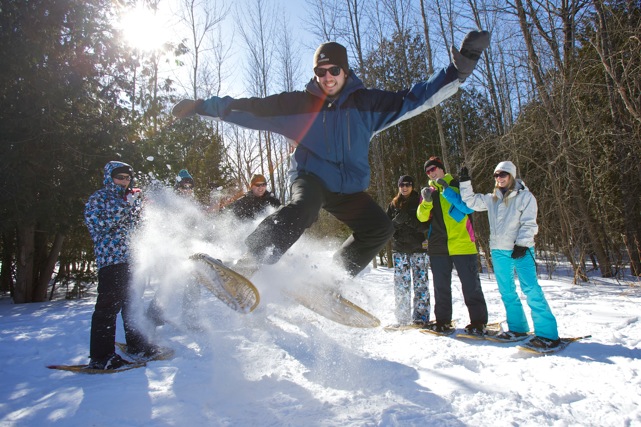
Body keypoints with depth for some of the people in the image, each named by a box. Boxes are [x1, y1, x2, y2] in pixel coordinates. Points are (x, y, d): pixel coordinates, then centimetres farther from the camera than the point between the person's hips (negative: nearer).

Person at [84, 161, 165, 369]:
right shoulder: (98, 198, 2)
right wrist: (124, 205, -18)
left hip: (134, 258, 7)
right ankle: (100, 356, -3)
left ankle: (136, 344, 25)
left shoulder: (132, 199, 20)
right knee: (109, 305, -10)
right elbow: (99, 225, -14)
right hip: (111, 258, -7)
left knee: (133, 302, 14)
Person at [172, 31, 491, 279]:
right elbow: (252, 108, -2)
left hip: (348, 187, 4)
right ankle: (249, 263, -36)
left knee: (380, 229, -11)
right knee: (303, 207, -36)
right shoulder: (300, 104, -2)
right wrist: (202, 106, -6)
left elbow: (417, 97, 1)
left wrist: (460, 68, -7)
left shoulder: (367, 103, 1)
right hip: (310, 177, -4)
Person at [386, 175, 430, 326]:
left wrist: (411, 221, -18)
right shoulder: (393, 205, 13)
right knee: (401, 284, 0)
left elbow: (426, 226, -2)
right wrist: (396, 222, -13)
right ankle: (403, 318, 7)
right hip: (399, 249, 2)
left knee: (421, 283, -4)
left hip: (418, 248, -2)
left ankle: (421, 318, 2)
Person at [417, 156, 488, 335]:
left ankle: (478, 321, 10)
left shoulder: (457, 185, 4)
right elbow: (422, 217, 6)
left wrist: (447, 191, -17)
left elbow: (469, 208, -11)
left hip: (461, 244, -4)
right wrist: (426, 201, -13)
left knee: (471, 284, 1)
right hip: (438, 246, 4)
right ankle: (443, 320, 19)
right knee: (441, 286, 9)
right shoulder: (429, 191, 15)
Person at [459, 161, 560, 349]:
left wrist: (521, 244, -16)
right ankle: (517, 327, 22)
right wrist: (465, 181, 8)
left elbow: (529, 224, -7)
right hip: (499, 251, 6)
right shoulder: (491, 199, 13)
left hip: (521, 250, -5)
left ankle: (548, 333, -7)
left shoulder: (525, 196, -2)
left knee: (531, 289, -12)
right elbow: (470, 201, 16)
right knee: (507, 291, 10)